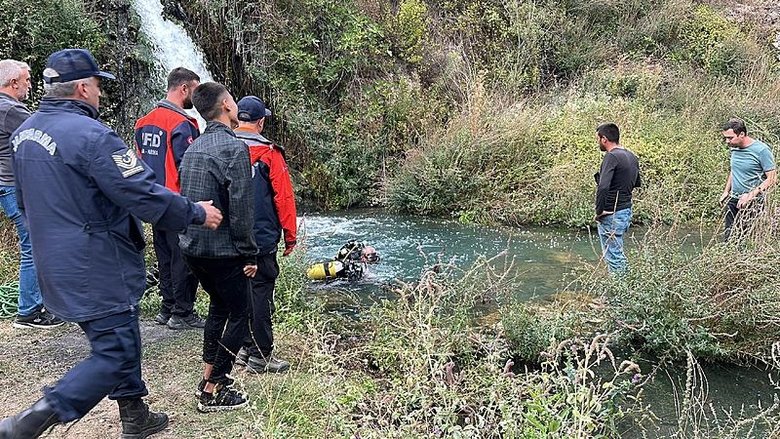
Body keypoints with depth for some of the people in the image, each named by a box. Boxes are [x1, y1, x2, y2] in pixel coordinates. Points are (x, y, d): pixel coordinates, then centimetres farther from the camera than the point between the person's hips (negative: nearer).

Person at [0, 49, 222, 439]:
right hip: (97, 271, -10)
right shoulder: (91, 135, -21)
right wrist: (197, 213, -9)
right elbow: (144, 195, -22)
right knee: (114, 355, -1)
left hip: (57, 266, 10)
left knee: (121, 338, 21)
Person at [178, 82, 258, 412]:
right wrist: (249, 254, -11)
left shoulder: (194, 147, 9)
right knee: (239, 315, 6)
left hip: (191, 247, 8)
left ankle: (209, 376, 32)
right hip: (223, 250, -8)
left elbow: (184, 197, 15)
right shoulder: (234, 148, -16)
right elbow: (241, 208, -19)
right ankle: (213, 391, 10)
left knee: (219, 305, 24)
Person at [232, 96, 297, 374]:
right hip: (262, 239, -5)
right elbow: (284, 197, -11)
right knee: (260, 293, 2)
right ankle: (260, 356, 8)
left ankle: (245, 347, 27)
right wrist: (290, 235, -2)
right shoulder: (269, 153, -11)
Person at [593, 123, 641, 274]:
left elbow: (603, 187, -29)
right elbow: (638, 183, 24)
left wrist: (599, 210, -19)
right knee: (618, 253, 20)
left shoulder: (611, 157, -17)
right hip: (627, 211, 9)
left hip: (612, 215, -9)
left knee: (613, 256, -1)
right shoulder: (632, 156, 10)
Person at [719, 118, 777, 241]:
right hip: (733, 200, 6)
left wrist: (751, 195, -22)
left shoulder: (762, 150, -14)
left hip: (752, 203, -6)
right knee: (728, 237, 6)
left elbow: (772, 179, -15)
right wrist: (726, 192, 13)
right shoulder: (734, 148, 7)